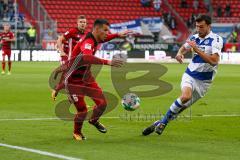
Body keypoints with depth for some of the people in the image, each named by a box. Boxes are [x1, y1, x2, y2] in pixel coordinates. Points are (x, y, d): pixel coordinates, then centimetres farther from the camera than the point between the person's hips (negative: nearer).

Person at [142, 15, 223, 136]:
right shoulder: (195, 37, 4)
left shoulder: (216, 39, -13)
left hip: (204, 80, -2)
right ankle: (163, 122, -15)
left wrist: (197, 49, -26)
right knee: (186, 96, -27)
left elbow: (214, 61, -26)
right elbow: (184, 47, 26)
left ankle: (162, 122, 14)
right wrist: (179, 53, 2)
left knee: (183, 106, -2)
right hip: (190, 74, 2)